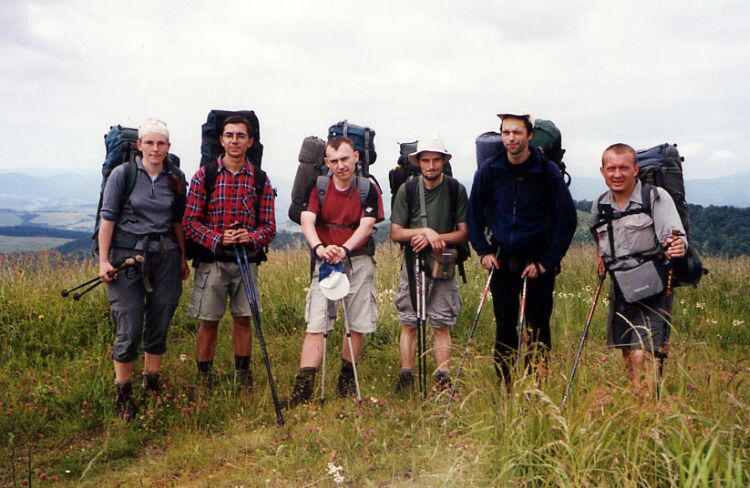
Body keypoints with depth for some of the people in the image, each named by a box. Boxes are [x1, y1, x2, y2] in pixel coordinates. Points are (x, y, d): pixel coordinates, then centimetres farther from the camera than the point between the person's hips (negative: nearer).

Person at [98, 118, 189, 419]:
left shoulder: (176, 178, 6)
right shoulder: (122, 174, -4)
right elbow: (108, 218, -4)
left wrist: (183, 258, 14)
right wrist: (103, 260, -9)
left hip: (165, 258, 3)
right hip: (127, 256, -3)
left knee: (159, 327, 10)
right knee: (129, 331, -3)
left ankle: (152, 386, 27)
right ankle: (123, 395, 12)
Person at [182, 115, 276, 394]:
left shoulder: (260, 179, 3)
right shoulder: (204, 175, -1)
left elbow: (269, 227, 3)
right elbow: (189, 222, -4)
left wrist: (251, 238, -17)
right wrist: (218, 239, -17)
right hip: (211, 261, -1)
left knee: (243, 319, 9)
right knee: (208, 321, 6)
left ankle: (243, 378, 23)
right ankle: (203, 379, 18)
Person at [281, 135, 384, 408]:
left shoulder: (368, 188, -1)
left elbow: (366, 226, -11)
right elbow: (307, 221, -12)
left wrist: (344, 249, -29)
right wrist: (319, 248, -32)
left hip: (359, 261, 1)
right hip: (324, 261, 0)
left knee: (357, 326, 7)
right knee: (315, 325, -8)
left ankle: (347, 381, 24)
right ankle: (303, 388, -9)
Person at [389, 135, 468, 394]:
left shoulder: (457, 190, 1)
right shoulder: (407, 190, 1)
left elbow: (464, 233, -1)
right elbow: (395, 233, -2)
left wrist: (433, 238, -14)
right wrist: (425, 231, -16)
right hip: (412, 264, 0)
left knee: (442, 324, 1)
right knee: (409, 323, 3)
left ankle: (442, 378, 5)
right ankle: (406, 375, 9)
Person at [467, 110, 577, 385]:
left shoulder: (548, 172, -9)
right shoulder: (489, 170, -2)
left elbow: (566, 220, -5)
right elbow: (474, 212, 12)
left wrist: (547, 262, -9)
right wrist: (483, 251, 4)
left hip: (537, 261, -2)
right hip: (501, 259, 2)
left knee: (537, 326, 3)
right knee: (504, 326, 7)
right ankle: (504, 385, 17)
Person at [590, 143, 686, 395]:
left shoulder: (656, 197, -9)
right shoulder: (600, 205, 8)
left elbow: (675, 238, -15)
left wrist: (676, 246, -36)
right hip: (619, 289, 6)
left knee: (641, 356, -14)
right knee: (627, 356, 14)